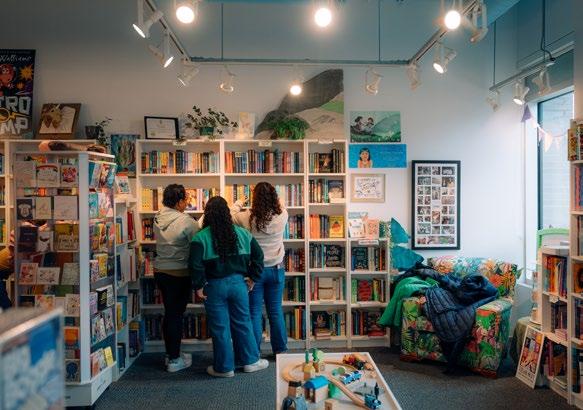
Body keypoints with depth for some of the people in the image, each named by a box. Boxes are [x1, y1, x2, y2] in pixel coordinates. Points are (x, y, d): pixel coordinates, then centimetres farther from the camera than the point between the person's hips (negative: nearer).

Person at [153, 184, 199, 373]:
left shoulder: (157, 219, 2)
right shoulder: (186, 221, -19)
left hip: (160, 271, 7)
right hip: (180, 274, -7)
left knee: (169, 313, 17)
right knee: (176, 314, 3)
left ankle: (171, 353, 30)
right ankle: (174, 360, 14)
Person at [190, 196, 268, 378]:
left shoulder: (201, 237, -11)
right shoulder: (242, 233, 0)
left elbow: (196, 265, -18)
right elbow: (258, 256, 2)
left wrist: (199, 286, -7)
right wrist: (252, 278, 9)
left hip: (214, 286, -3)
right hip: (238, 283, 3)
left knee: (220, 328, 8)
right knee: (242, 323, 16)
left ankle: (224, 368, 20)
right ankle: (250, 361, 27)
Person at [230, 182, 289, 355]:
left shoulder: (247, 218, -17)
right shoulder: (281, 216, -12)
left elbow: (231, 216, 5)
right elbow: (280, 205, 13)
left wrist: (239, 203, 21)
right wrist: (273, 199, 30)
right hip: (276, 269, 2)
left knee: (255, 313, 8)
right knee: (276, 311, 14)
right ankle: (280, 350, 25)